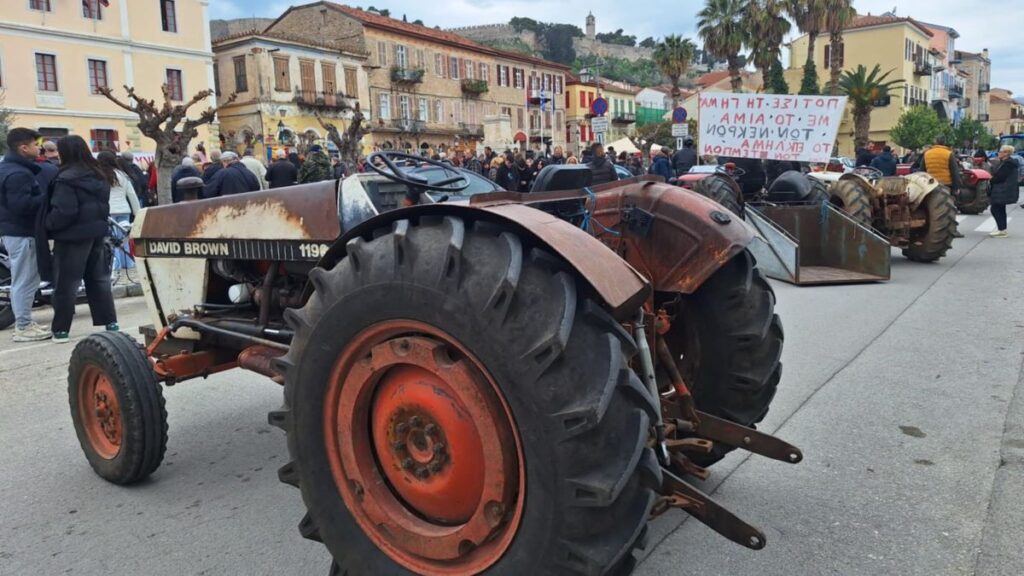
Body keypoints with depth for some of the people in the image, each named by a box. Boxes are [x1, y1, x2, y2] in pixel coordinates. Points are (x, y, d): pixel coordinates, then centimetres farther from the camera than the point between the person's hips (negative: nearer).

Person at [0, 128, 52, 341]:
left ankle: (24, 323, 25)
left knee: (23, 280, 17)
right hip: (21, 232, -11)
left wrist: (44, 198, 10)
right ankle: (23, 327, 1)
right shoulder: (18, 173, -18)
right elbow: (22, 205, -28)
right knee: (25, 280, -5)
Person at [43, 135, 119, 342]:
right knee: (99, 279, 14)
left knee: (66, 282, 1)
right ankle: (110, 322, 14)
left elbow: (63, 212, -21)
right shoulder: (100, 174, 8)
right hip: (97, 232, 7)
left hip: (73, 236, -7)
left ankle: (60, 329, 7)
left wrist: (47, 224, -7)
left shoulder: (66, 179, -16)